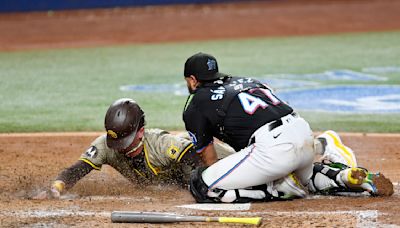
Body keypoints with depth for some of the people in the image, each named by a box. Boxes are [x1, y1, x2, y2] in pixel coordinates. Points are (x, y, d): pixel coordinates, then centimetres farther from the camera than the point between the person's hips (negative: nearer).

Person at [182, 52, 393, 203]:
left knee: (200, 186, -3)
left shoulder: (195, 108, 11)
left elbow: (209, 158, 16)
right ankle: (344, 176, 10)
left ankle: (282, 189, -8)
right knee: (303, 175, 41)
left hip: (273, 147, -8)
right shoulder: (245, 81, 29)